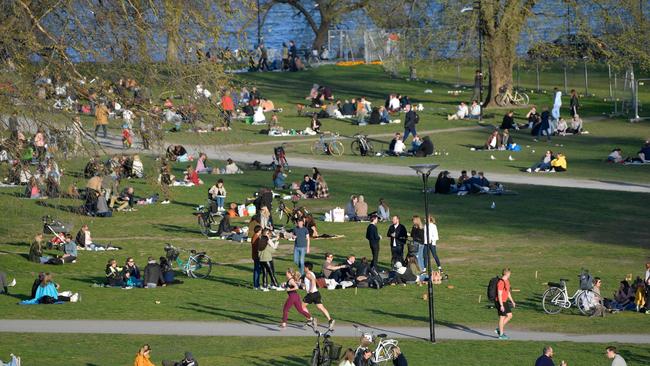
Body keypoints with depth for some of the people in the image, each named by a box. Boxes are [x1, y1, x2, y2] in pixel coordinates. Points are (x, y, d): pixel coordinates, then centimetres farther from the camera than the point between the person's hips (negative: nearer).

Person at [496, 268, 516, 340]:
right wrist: (501, 305, -25)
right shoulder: (501, 282, -21)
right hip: (500, 302, -10)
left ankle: (499, 329, 18)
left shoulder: (507, 281, 11)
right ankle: (501, 334, 7)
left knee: (509, 316, 11)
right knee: (502, 317, -2)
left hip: (505, 301, 10)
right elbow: (499, 295, -23)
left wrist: (512, 301, 22)